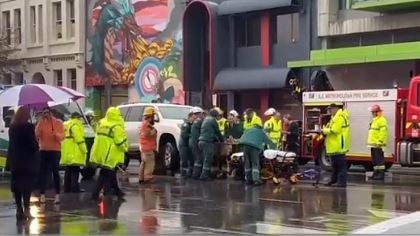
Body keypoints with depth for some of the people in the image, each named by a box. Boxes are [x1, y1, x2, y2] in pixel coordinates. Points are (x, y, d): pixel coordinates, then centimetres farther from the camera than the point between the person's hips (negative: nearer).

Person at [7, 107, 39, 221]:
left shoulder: (12, 127, 7)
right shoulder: (28, 126, -12)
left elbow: (11, 143, 10)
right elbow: (33, 143, -13)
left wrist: (10, 158, 14)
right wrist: (36, 149, 6)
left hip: (15, 159, 6)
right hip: (27, 159, -6)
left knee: (16, 184, 7)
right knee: (27, 184, -2)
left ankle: (19, 209, 9)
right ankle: (26, 210, -5)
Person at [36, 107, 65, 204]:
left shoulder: (58, 123, -2)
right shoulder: (40, 123, 6)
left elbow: (62, 137, -10)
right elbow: (36, 135, -7)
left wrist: (56, 134, -31)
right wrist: (40, 123, -12)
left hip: (55, 150, -3)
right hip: (43, 150, 3)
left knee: (55, 172, 0)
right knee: (42, 172, 2)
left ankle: (57, 195, 2)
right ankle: (42, 194, 5)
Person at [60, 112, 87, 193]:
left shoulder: (65, 125, 19)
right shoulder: (76, 124, -9)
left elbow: (63, 137, 19)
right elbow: (79, 138, -17)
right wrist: (84, 150, -15)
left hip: (67, 154, 9)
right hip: (75, 153, -9)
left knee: (68, 172, 13)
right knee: (75, 172, -10)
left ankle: (67, 191, 16)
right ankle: (74, 191, -14)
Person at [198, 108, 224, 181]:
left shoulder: (205, 120, 20)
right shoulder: (213, 120, -5)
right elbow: (217, 132, -2)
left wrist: (216, 139, 28)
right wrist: (222, 140, 13)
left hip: (201, 141, 9)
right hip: (208, 142, -9)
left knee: (207, 159, 14)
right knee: (208, 159, -5)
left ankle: (207, 175, 15)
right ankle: (204, 176, -6)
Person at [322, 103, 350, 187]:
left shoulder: (339, 117, -16)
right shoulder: (335, 117, 19)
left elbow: (335, 130, -23)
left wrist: (325, 131, -11)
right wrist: (326, 129, 5)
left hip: (338, 146, -11)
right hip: (334, 145, 11)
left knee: (341, 164, -8)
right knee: (335, 164, 18)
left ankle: (342, 182, -6)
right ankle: (334, 179, 28)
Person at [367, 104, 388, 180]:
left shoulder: (382, 120, -12)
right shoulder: (374, 120, 21)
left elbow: (383, 132, -21)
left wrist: (380, 142, -24)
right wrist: (370, 142, 21)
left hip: (378, 144, -10)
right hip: (373, 144, 10)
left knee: (379, 160, -9)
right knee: (374, 160, 13)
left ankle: (381, 174, -7)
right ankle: (376, 173, 19)